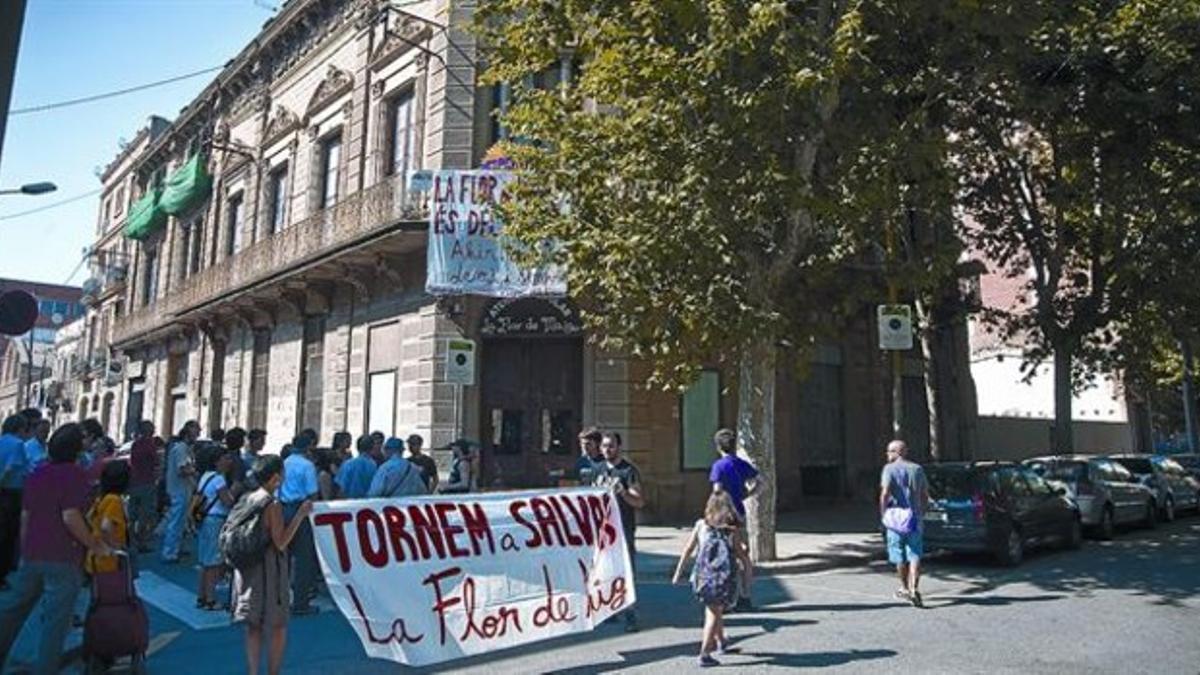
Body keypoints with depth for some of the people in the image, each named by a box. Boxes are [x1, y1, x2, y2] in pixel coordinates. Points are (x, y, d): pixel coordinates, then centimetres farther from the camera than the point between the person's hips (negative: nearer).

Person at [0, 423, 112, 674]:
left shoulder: (37, 474, 10)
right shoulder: (75, 474, -13)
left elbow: (25, 516, 15)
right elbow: (70, 517, -20)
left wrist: (25, 550, 24)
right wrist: (95, 546, -12)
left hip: (32, 555, 7)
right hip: (63, 559, -7)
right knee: (55, 619, 2)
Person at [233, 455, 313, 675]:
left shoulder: (247, 499, 5)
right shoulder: (273, 505, -17)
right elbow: (280, 542, -19)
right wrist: (300, 515, -19)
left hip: (248, 569, 7)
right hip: (269, 570, -7)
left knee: (254, 625, 14)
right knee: (278, 626, 5)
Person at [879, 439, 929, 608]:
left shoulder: (890, 469, -6)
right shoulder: (917, 469, 7)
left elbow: (885, 494, -16)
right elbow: (925, 495, 8)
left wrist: (883, 514, -6)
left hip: (896, 517, -3)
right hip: (914, 518, 3)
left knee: (899, 556, 10)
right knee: (915, 555, 2)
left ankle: (905, 589, 21)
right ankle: (914, 589, -11)